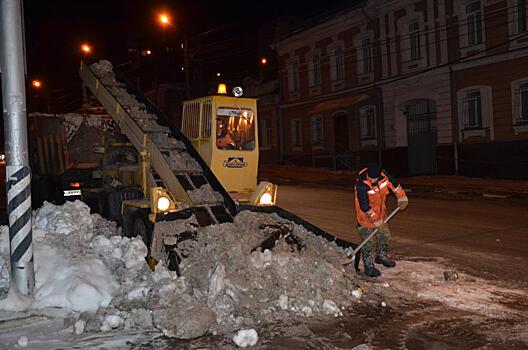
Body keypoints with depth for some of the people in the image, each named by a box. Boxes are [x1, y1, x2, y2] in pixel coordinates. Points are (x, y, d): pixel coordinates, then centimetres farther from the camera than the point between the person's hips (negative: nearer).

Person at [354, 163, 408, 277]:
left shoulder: (383, 175, -17)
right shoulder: (361, 185, -32)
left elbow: (394, 184, 3)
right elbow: (365, 207, -27)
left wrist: (402, 198, 6)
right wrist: (377, 221, -22)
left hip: (380, 212, 6)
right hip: (365, 215, -6)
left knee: (385, 235, 18)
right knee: (368, 241, -3)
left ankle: (381, 256, 41)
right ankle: (369, 266, 10)